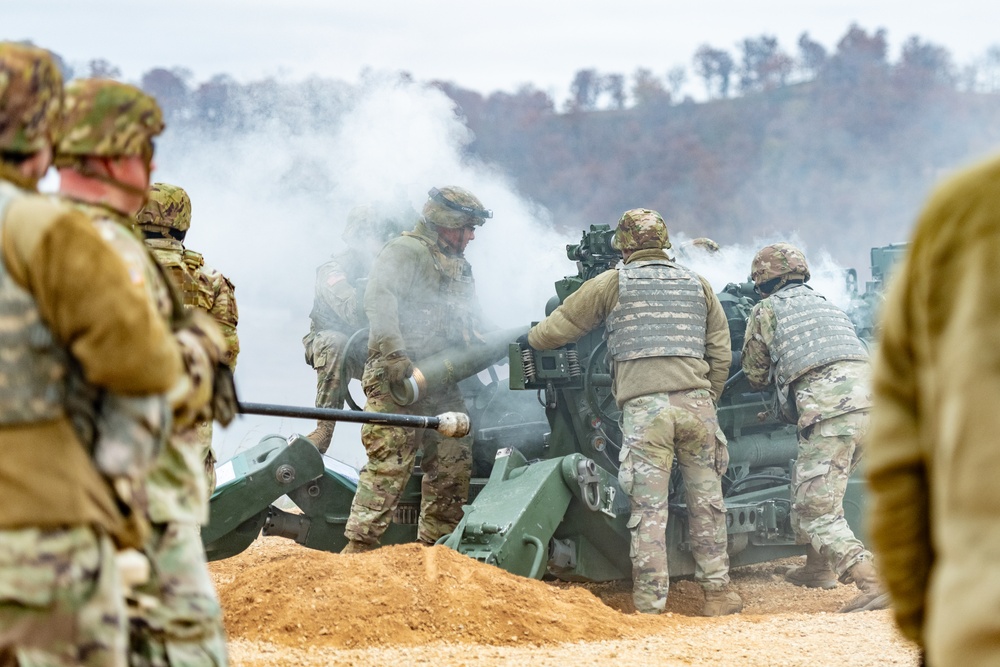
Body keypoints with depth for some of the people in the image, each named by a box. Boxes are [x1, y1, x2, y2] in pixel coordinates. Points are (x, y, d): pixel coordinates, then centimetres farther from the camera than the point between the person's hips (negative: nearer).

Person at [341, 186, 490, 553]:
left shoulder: (460, 267, 25)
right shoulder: (403, 251, -4)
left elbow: (472, 320, 28)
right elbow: (379, 300, -18)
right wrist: (394, 353, -29)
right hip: (397, 377, -9)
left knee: (453, 463, 7)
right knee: (390, 464, -14)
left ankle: (435, 544, 16)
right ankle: (359, 545, -14)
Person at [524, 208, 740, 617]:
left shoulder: (611, 284, 11)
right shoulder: (697, 285, 19)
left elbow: (556, 330, 16)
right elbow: (721, 353, 17)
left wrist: (530, 339, 37)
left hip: (643, 405, -2)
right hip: (696, 401, 2)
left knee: (649, 508, -3)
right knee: (706, 501, 10)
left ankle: (650, 605, -4)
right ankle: (718, 590, 13)